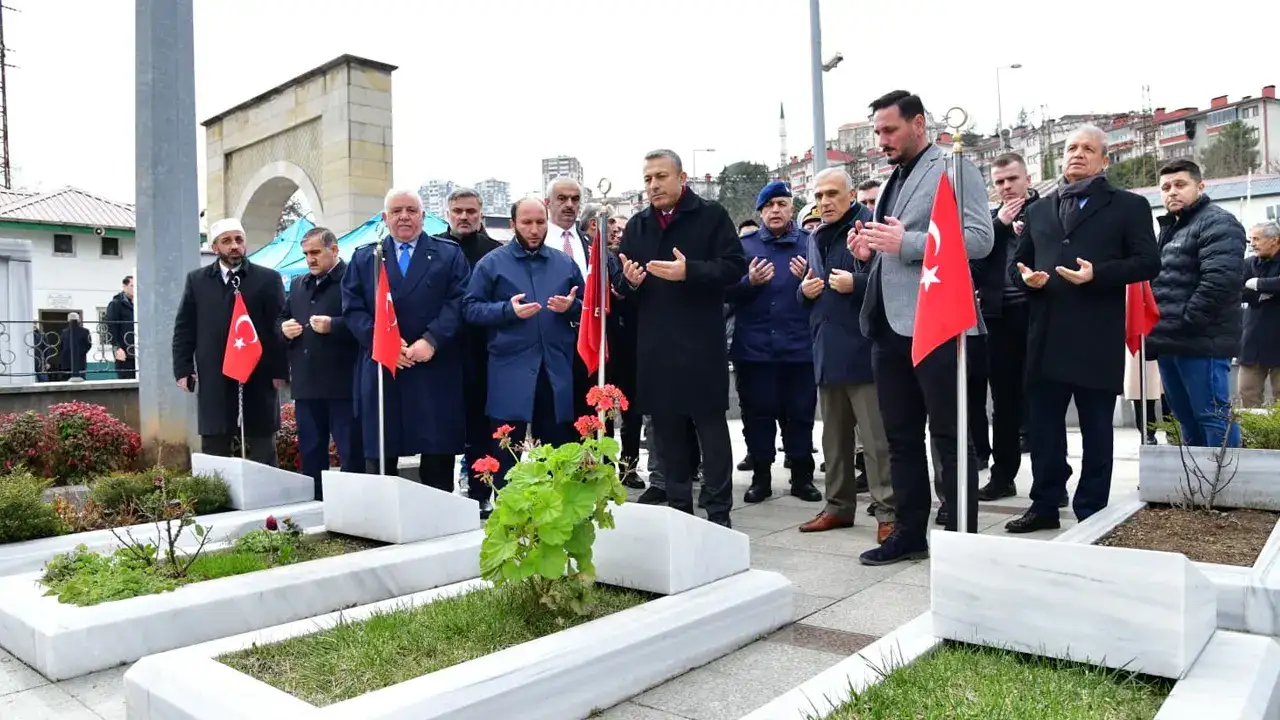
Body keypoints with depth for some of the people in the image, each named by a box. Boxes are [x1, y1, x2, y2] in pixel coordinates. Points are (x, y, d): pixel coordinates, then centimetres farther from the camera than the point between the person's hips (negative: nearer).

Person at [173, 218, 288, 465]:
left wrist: (279, 370, -7)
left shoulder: (268, 279, 4)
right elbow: (184, 329, 11)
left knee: (263, 458, 5)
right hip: (213, 381, 2)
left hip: (258, 379, -2)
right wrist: (183, 369, 2)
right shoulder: (196, 280, 11)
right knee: (214, 456, 8)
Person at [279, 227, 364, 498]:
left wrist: (333, 326, -22)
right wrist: (284, 329, 3)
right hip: (306, 384, 8)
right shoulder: (297, 285, 19)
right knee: (310, 453, 14)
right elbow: (282, 320, 25)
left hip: (343, 383, -7)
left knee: (351, 454, 0)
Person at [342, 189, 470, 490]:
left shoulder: (450, 254, 10)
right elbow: (353, 309, 6)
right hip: (381, 372, 2)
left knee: (439, 462, 2)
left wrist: (431, 340, -15)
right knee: (378, 460, 5)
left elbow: (457, 303, -1)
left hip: (435, 372, -1)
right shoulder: (363, 258, 16)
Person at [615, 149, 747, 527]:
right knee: (667, 429, 9)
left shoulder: (711, 215, 1)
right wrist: (628, 279, -7)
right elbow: (619, 279, 16)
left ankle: (719, 511, 8)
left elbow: (734, 266, -8)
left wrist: (689, 271, -20)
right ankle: (679, 507, 20)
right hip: (655, 345, 5)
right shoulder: (637, 225, 15)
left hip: (702, 343, -5)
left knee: (711, 426, 1)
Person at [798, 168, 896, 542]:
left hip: (862, 347, -8)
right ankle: (838, 506, 26)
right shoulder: (816, 238, 17)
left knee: (876, 439, -6)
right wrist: (805, 290, 5)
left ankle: (888, 513, 2)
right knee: (834, 436, 15)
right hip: (827, 348, 8)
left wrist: (855, 283, -24)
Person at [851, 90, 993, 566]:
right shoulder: (892, 182, 21)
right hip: (889, 325, 8)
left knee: (949, 436, -1)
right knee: (901, 436, 12)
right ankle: (909, 532, 21)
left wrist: (907, 244, -20)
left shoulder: (953, 170, -3)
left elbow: (980, 238, -15)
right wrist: (870, 251, 7)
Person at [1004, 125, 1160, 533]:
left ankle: (1091, 512, 15)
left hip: (1096, 339, -4)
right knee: (1043, 426, 8)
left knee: (1096, 429, 5)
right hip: (1046, 336, 4)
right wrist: (1026, 277, -5)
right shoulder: (1039, 210, 17)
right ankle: (1045, 505, 19)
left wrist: (1097, 274, -18)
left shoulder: (1128, 206, 5)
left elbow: (1148, 262, -3)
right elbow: (1017, 263, 18)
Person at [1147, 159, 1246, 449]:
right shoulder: (1169, 228, 21)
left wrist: (1185, 324, -19)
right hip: (1169, 343, 9)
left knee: (1213, 417, -6)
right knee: (1187, 419, 15)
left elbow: (1220, 280, -20)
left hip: (1201, 342, -9)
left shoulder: (1217, 224, -7)